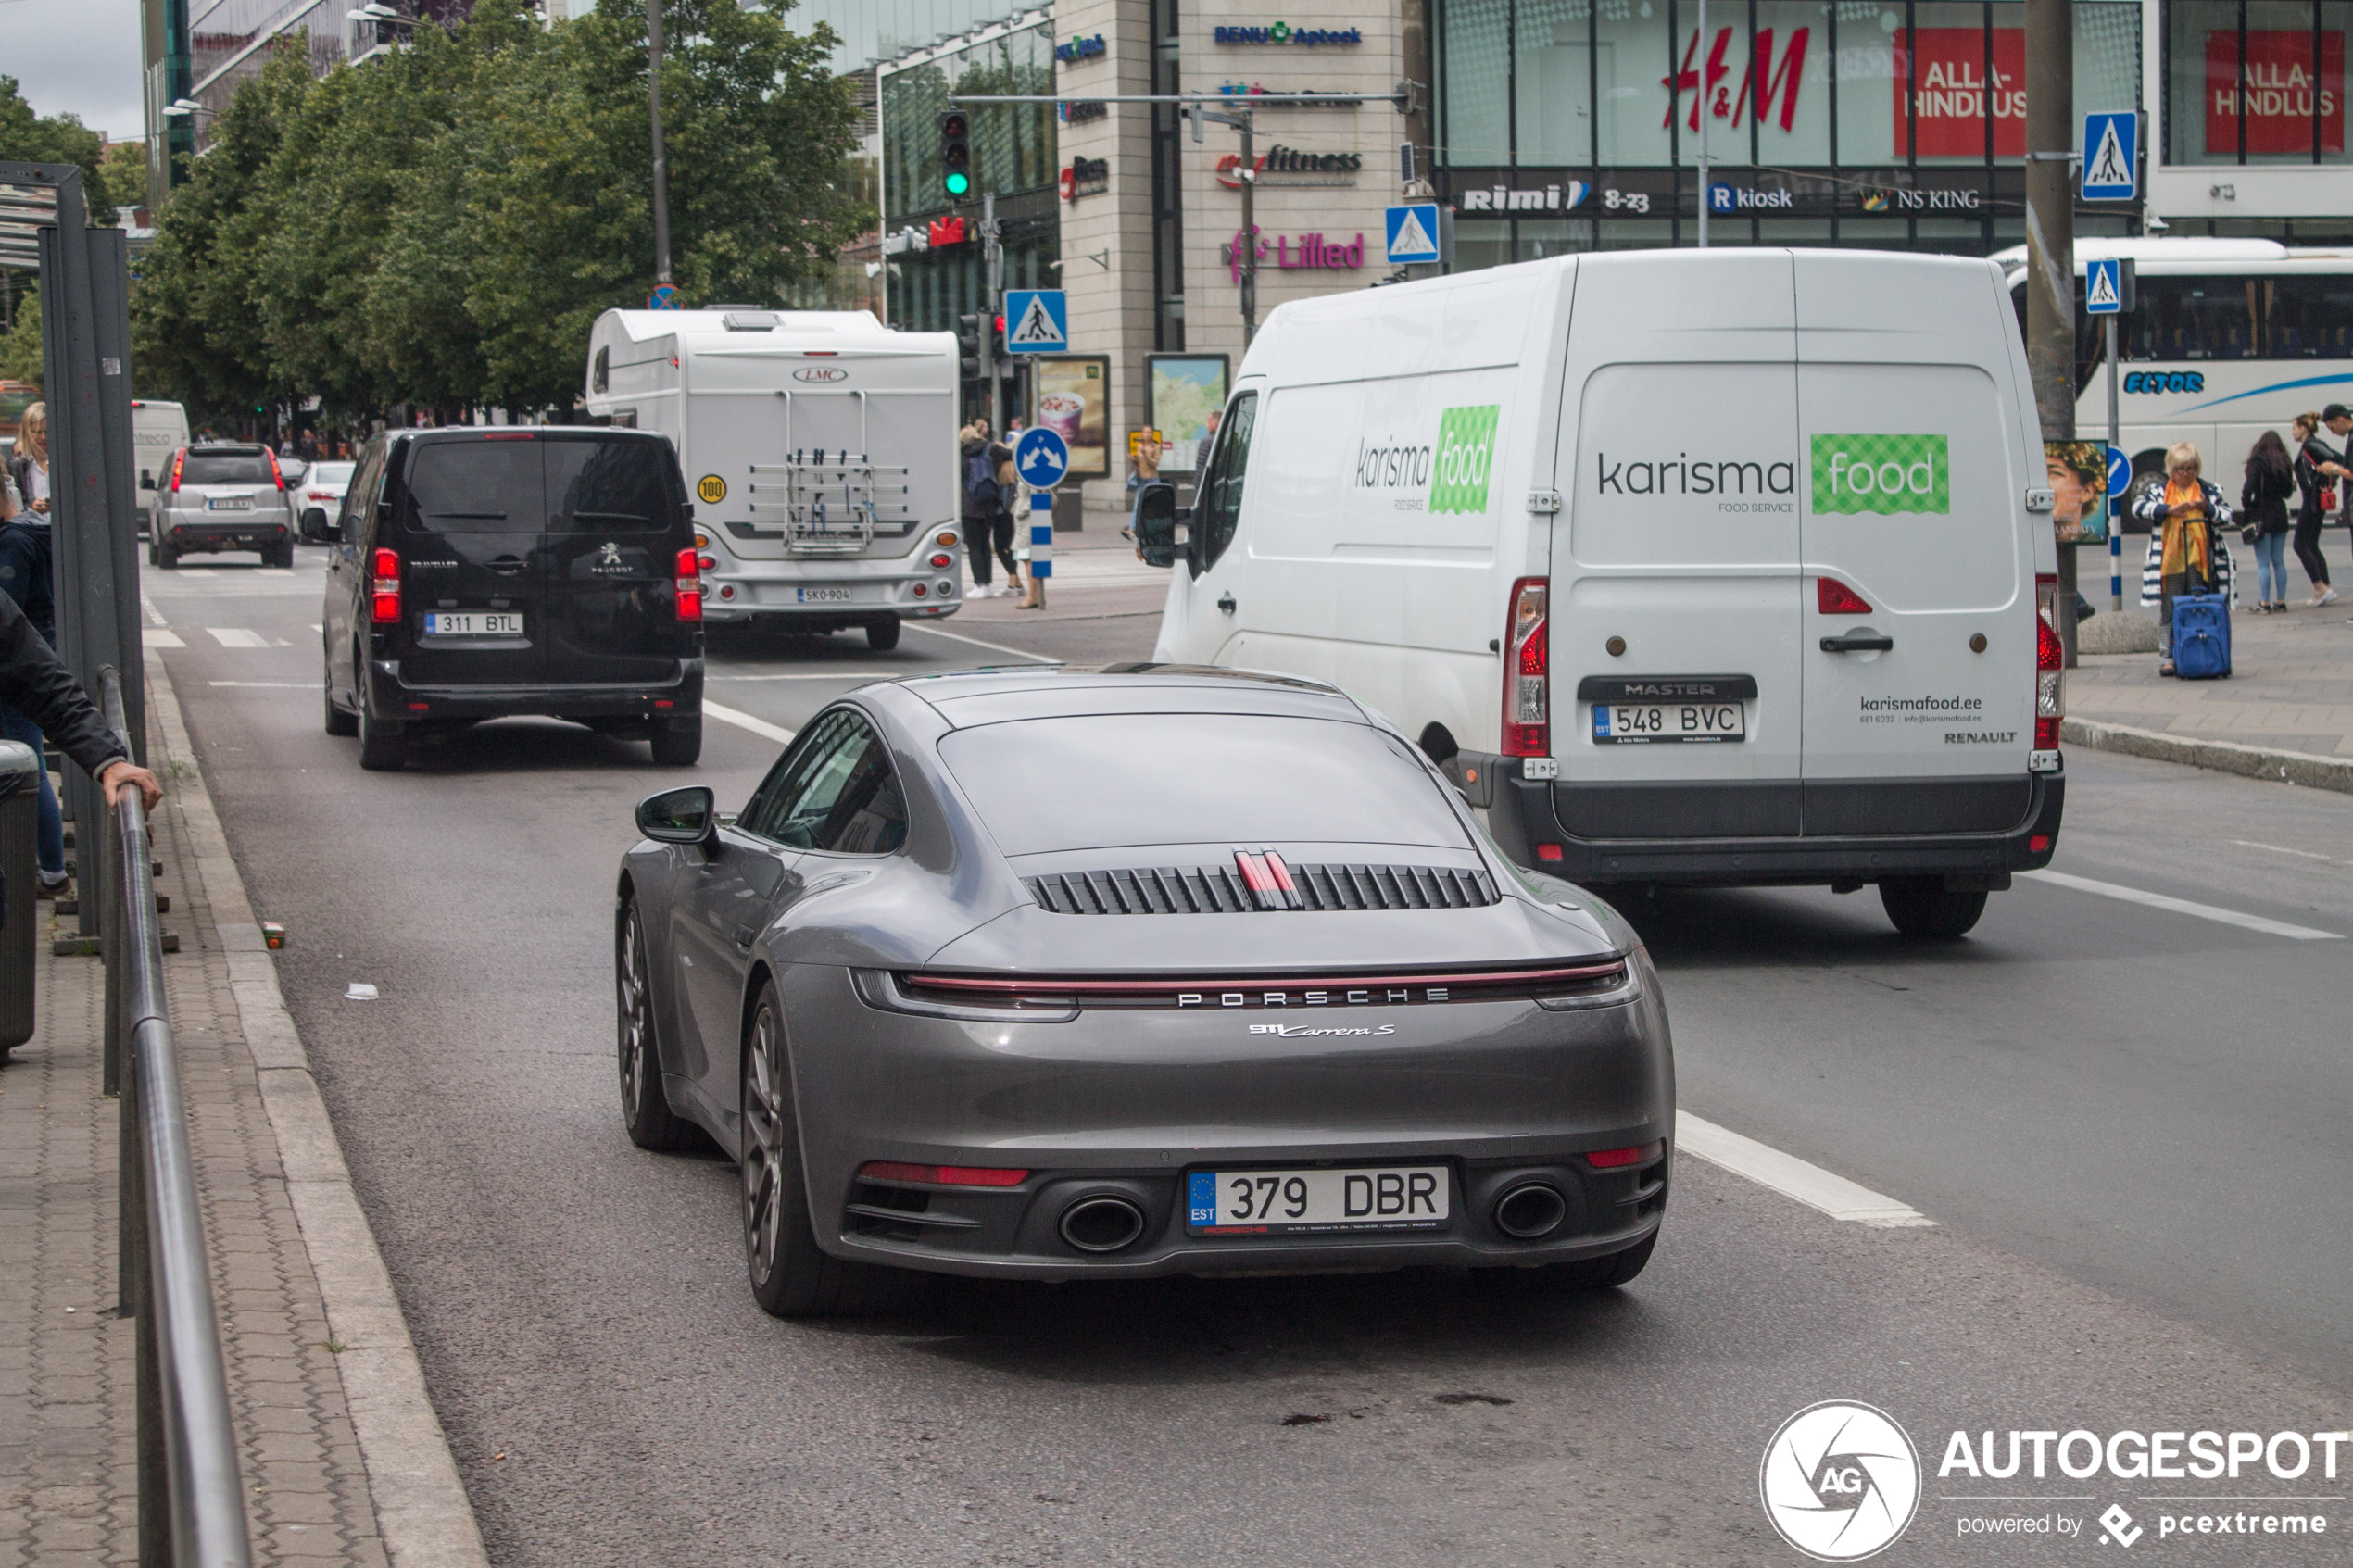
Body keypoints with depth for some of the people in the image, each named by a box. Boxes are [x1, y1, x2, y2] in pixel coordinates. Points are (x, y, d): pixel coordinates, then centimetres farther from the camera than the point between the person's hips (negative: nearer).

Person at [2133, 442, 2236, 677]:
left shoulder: (2208, 491, 12)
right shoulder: (2159, 491, 8)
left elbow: (2227, 516, 6)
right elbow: (2138, 507, -8)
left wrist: (2207, 508, -14)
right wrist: (2169, 509, -18)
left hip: (2199, 563, 1)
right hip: (2170, 563, -1)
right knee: (2169, 613, 0)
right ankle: (2166, 657, 3)